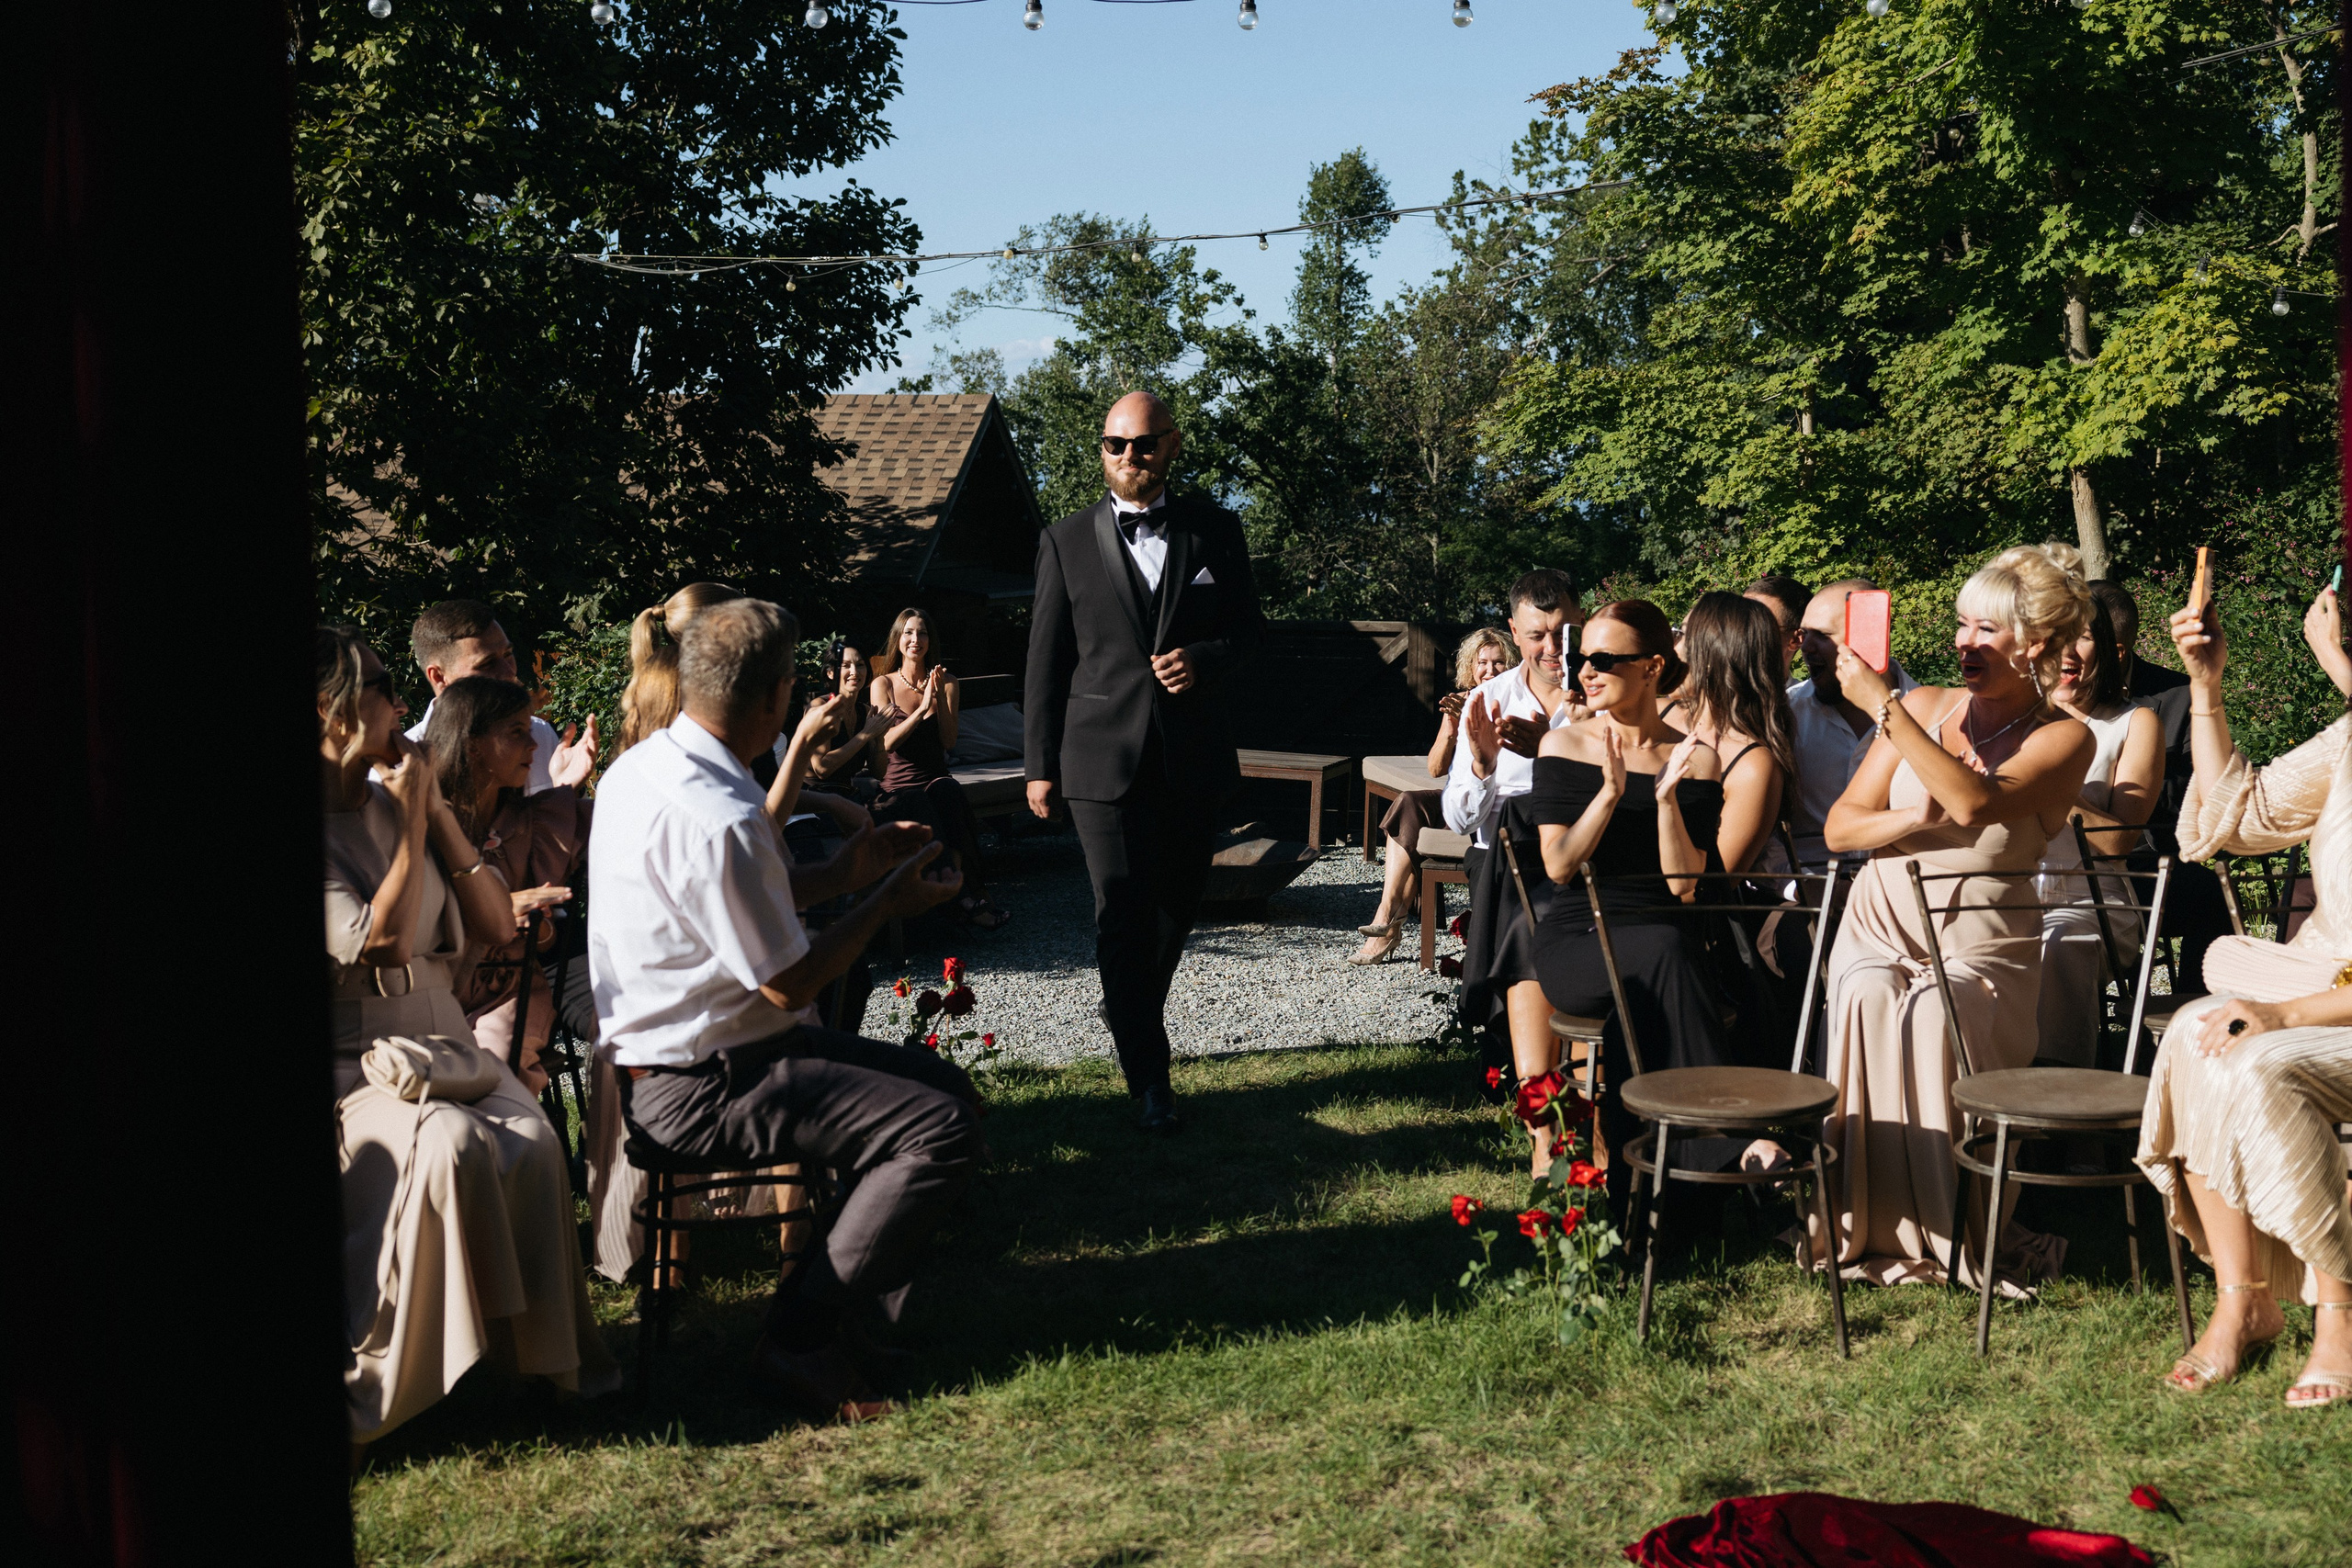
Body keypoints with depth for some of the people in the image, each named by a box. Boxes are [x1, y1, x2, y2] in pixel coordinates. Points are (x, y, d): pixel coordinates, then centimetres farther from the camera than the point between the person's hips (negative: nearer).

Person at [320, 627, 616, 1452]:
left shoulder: (394, 802, 14)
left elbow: (496, 923, 11)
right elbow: (380, 942, -17)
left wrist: (436, 812, 3)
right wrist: (411, 825, -8)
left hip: (443, 1036, 5)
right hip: (351, 1058, -5)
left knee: (531, 1141, -25)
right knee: (451, 1144, -33)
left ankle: (541, 1351, -18)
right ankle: (391, 1375, -23)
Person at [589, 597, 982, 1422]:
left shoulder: (641, 766, 5)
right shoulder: (717, 820, -27)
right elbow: (790, 984, -19)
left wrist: (840, 874, 13)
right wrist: (888, 903, -5)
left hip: (672, 1053, 10)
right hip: (699, 1089, -10)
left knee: (942, 1083, 15)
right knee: (944, 1130, -17)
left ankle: (852, 1295, 20)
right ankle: (804, 1338, -7)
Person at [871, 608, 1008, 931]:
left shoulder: (947, 684, 11)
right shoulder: (883, 685, 5)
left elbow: (949, 741, 0)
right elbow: (886, 742, -8)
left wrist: (940, 699, -13)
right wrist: (923, 708, -17)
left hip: (937, 778, 2)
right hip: (898, 783, -1)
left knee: (948, 793, -36)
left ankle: (964, 895, -35)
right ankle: (969, 895, -32)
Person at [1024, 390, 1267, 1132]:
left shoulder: (1214, 529, 6)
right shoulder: (1066, 541, 3)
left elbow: (1248, 626, 11)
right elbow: (1046, 659, 5)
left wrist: (1204, 659, -12)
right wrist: (1039, 763, 3)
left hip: (1192, 756, 2)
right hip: (1103, 757, -2)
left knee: (1177, 903, 15)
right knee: (1123, 917, -6)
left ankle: (1132, 1014, 42)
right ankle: (1149, 1079, 1)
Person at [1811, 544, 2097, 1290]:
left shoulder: (2063, 739, -1)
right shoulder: (1925, 707, 10)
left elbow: (1975, 802, -22)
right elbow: (1839, 827, 8)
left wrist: (1883, 706, -21)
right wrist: (1918, 819, -12)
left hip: (1981, 941, -3)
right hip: (1881, 918, 3)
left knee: (1938, 1015, -35)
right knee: (1868, 1001, -32)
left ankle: (1963, 1230, -21)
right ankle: (1879, 1226, -23)